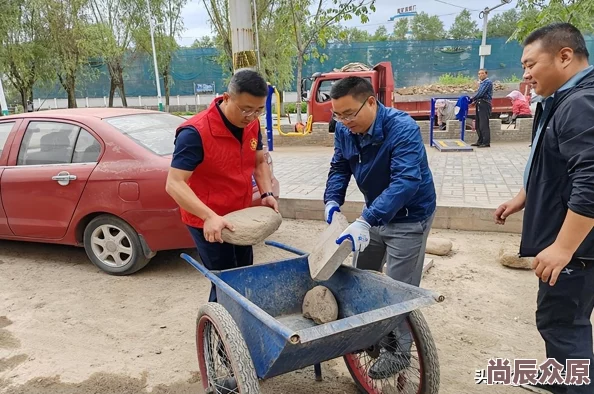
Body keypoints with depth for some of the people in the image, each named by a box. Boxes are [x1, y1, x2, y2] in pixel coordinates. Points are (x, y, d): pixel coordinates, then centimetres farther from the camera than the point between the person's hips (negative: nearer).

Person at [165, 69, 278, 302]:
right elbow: (174, 184, -27)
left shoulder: (252, 125, -3)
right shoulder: (195, 132, -25)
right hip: (208, 224, -7)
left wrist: (267, 193, -6)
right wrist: (209, 216, -39)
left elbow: (259, 162, 11)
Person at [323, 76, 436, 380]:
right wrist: (332, 200, -18)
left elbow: (406, 181, -41)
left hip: (409, 217, -7)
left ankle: (399, 351, 21)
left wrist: (365, 221, -50)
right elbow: (339, 167, 1)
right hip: (375, 213, 7)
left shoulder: (402, 128, -31)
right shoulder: (344, 130, -10)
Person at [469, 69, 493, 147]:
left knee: (484, 124, -9)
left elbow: (481, 93, -16)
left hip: (485, 104, -9)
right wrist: (475, 101, 10)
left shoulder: (488, 82, -10)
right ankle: (480, 141, 18)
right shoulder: (482, 83, 19)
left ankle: (486, 142, -5)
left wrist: (472, 98, -5)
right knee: (478, 124, 11)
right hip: (479, 104, 9)